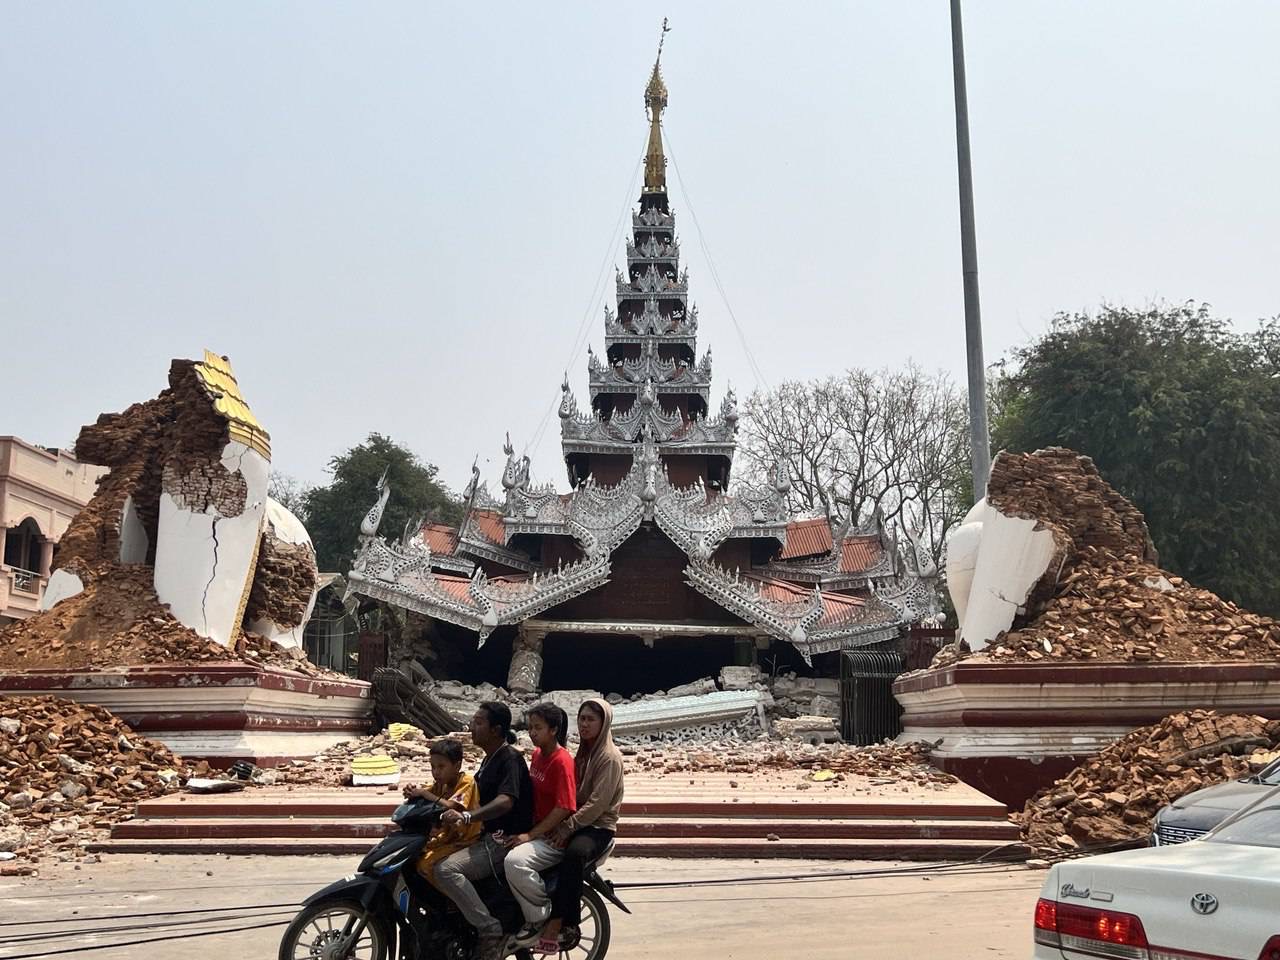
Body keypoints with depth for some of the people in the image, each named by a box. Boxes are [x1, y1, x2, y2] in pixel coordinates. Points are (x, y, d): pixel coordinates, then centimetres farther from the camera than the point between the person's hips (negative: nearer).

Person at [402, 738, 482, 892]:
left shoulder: (467, 782, -17)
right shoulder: (441, 783, 6)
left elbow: (450, 807, -31)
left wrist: (424, 793, -27)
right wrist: (412, 791, -16)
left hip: (463, 841, -9)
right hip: (445, 837, 9)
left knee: (426, 865, -21)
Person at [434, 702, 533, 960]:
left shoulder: (510, 759, -15)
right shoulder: (490, 758, 15)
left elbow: (505, 801, -32)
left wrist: (466, 817, -44)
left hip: (507, 839, -10)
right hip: (489, 836, 10)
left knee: (446, 870, -25)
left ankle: (490, 930, -19)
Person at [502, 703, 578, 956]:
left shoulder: (561, 761, -17)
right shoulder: (537, 754, 8)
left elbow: (563, 808, -21)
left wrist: (531, 835, -20)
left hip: (555, 837, -9)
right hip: (536, 829, 9)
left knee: (515, 861, -31)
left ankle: (541, 919, -10)